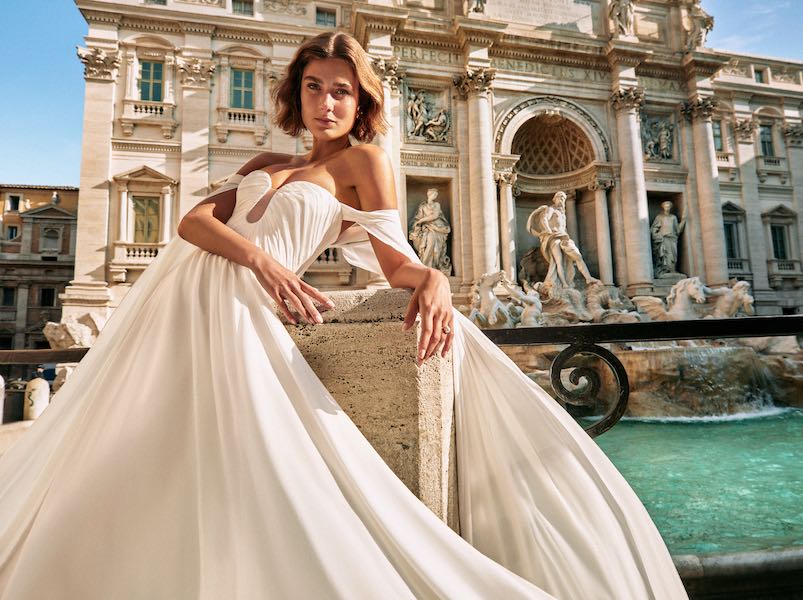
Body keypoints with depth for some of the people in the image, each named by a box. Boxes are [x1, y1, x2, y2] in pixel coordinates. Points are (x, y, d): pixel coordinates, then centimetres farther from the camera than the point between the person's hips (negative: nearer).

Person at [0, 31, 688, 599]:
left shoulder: (362, 161, 9)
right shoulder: (264, 164, 23)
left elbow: (394, 258, -2)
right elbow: (194, 219, 7)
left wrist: (434, 280, -26)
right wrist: (258, 257, -14)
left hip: (238, 313, -6)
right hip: (176, 293, 6)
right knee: (121, 464, 8)